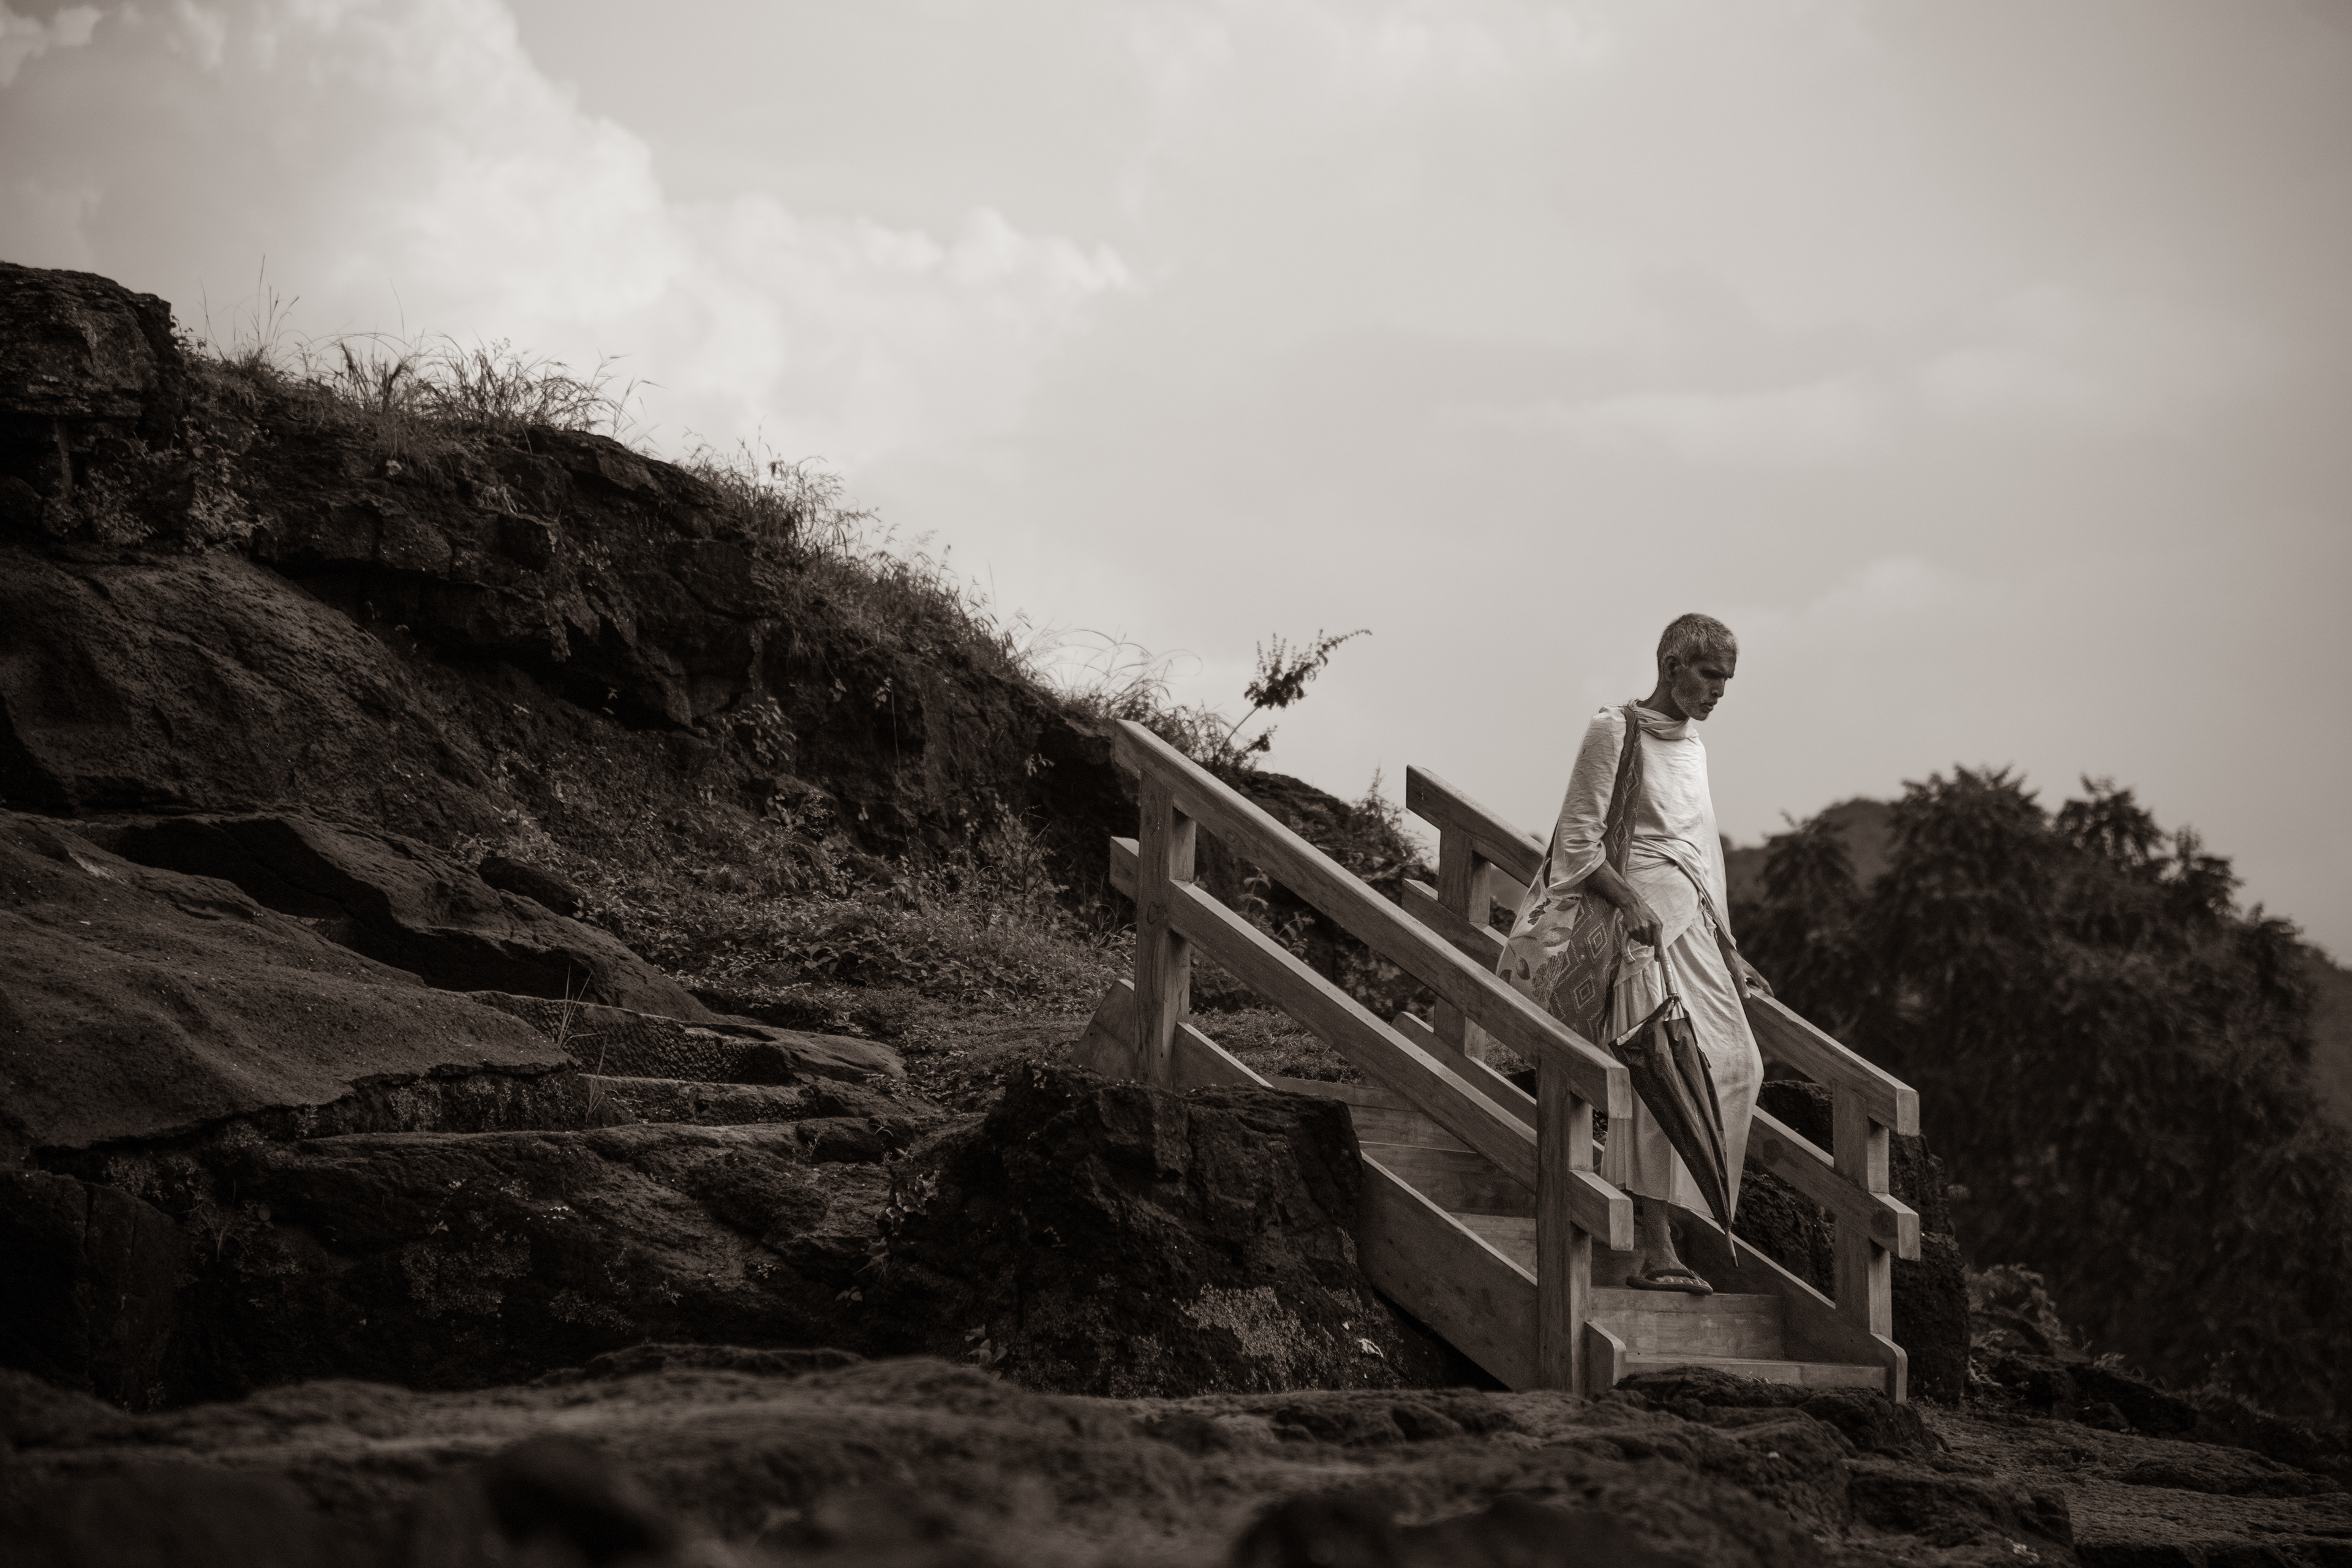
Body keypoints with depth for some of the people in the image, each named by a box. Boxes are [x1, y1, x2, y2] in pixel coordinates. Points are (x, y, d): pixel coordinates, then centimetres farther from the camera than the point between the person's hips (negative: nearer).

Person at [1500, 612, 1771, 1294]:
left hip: (1691, 926, 8)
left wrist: (1730, 954, 25)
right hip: (1641, 920, -8)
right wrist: (1631, 901, -23)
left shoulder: (1692, 748, 22)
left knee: (1735, 1063, 0)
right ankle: (1653, 1249, -21)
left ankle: (1672, 1212, 7)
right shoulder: (1615, 732, -2)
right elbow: (1578, 841, -8)